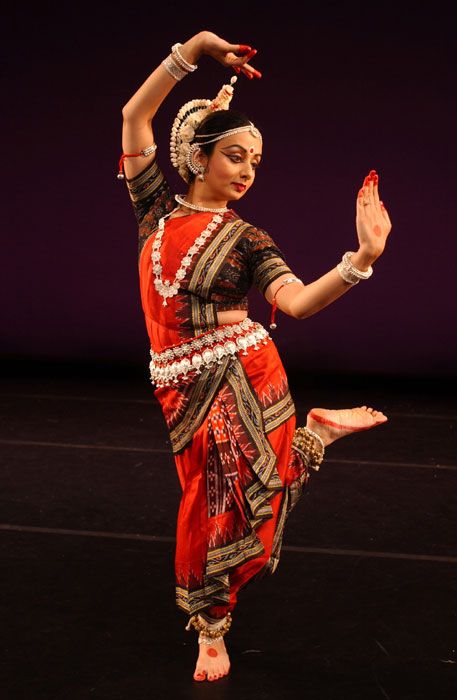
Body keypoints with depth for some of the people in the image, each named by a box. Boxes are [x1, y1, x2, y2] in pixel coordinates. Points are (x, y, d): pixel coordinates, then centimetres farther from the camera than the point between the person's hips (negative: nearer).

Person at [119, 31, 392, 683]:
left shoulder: (246, 239, -1)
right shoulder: (159, 210, 4)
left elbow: (298, 301, -18)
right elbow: (134, 116, 0)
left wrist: (362, 258, -33)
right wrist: (195, 48, -6)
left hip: (245, 374, -2)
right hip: (184, 386, 2)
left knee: (233, 503, 1)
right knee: (206, 501, 8)